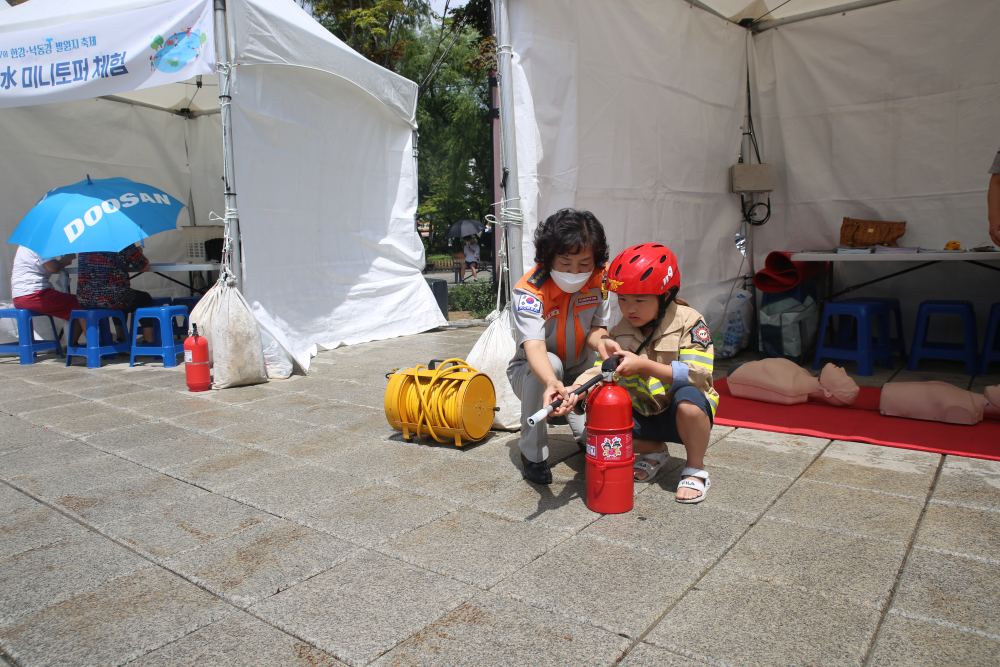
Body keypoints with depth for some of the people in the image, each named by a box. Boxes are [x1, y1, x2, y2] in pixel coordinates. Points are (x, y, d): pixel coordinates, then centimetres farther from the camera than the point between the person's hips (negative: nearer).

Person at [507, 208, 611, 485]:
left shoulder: (598, 280, -14)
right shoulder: (530, 291, -29)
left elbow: (597, 329, -13)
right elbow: (534, 347, -44)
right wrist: (552, 384, -64)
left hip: (579, 372, 3)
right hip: (532, 370, -3)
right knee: (551, 363, -38)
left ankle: (584, 433, 20)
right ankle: (533, 454, -20)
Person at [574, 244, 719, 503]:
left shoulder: (689, 323, -13)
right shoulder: (620, 333, 0)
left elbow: (697, 374, -25)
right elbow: (601, 372, -11)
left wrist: (644, 365, -33)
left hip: (684, 414, -4)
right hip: (643, 416, 4)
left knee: (688, 397, -38)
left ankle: (695, 469, -9)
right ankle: (653, 452, 10)